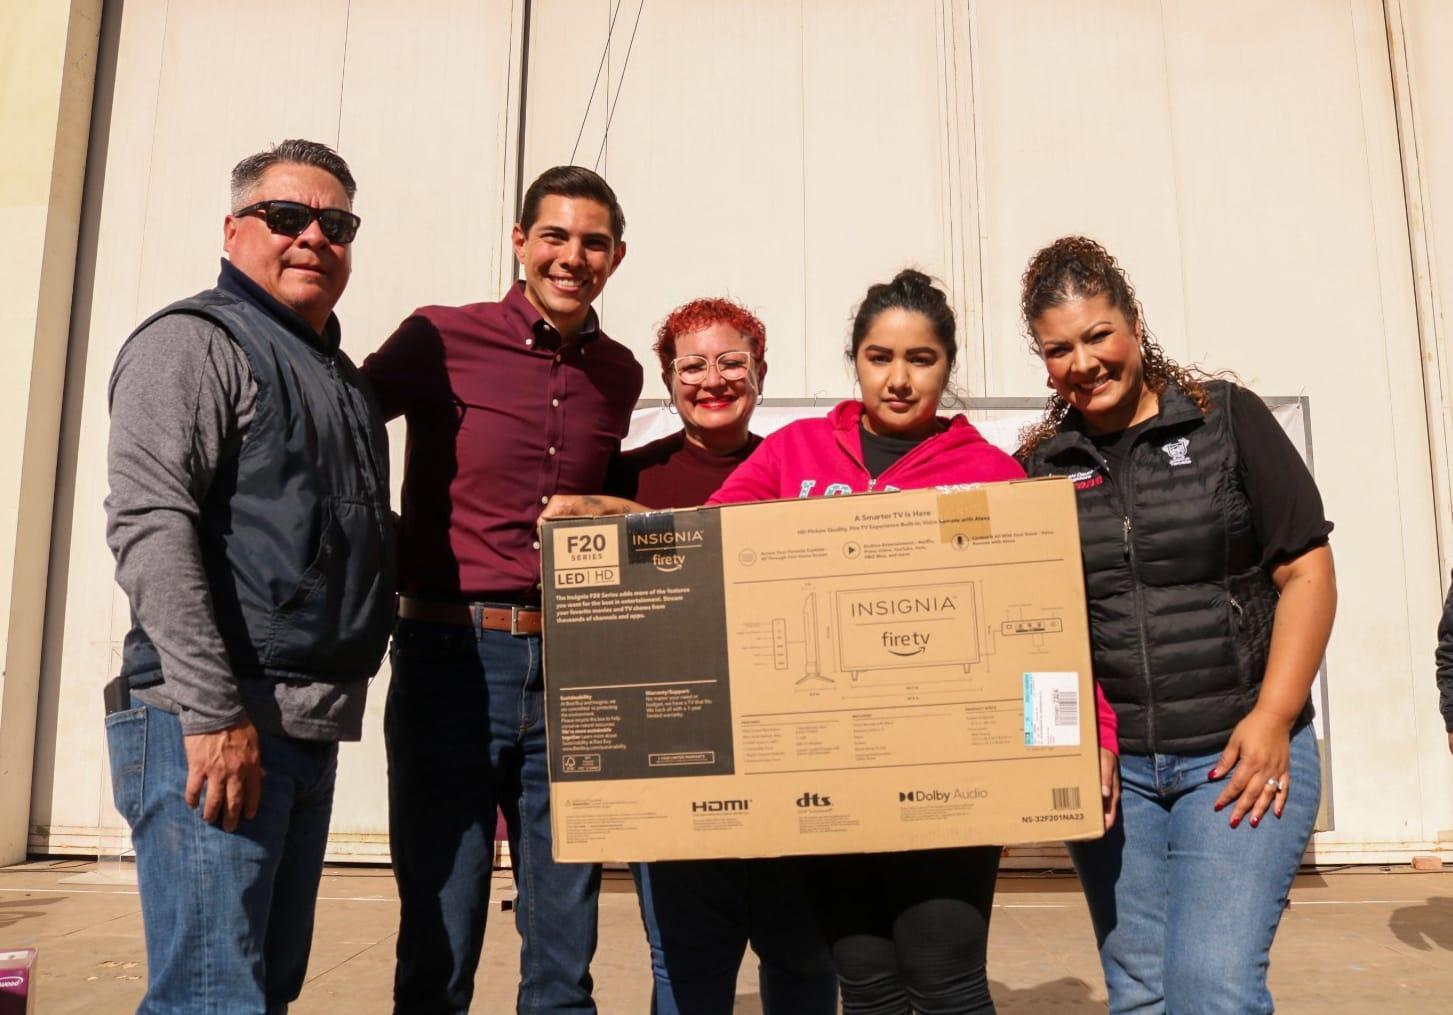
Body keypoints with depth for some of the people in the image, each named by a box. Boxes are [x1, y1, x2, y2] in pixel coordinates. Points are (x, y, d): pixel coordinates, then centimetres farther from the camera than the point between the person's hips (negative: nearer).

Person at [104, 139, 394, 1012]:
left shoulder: (344, 379, 22)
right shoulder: (196, 341, -3)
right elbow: (149, 524, -15)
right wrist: (213, 711, -21)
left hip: (312, 732, 8)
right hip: (212, 725, -8)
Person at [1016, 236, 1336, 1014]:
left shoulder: (1228, 420, 0)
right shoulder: (1039, 466, 6)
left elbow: (1307, 574, -2)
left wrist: (1271, 719, -10)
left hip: (1237, 751, -2)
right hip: (1109, 764, 3)